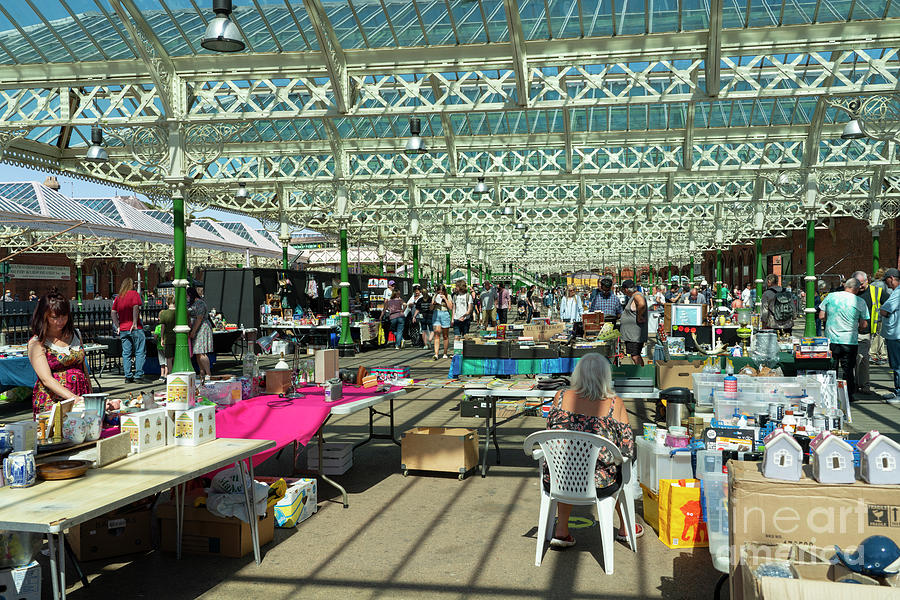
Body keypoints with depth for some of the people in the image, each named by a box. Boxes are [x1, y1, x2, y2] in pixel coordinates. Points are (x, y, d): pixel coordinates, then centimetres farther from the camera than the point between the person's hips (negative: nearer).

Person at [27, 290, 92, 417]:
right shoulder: (36, 343, -1)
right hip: (51, 402, -4)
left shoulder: (75, 335, 15)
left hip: (81, 398, 4)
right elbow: (47, 379, -12)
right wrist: (73, 398, -24)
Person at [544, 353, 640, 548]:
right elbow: (627, 448, -2)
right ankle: (624, 528, 48)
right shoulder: (615, 404, -6)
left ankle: (561, 531, 31)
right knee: (623, 470, 30)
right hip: (597, 486, -2)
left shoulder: (561, 398, -2)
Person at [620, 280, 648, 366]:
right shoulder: (632, 297, 16)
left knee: (635, 356, -12)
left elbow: (642, 305, -39)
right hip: (631, 333, 11)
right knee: (636, 356, 15)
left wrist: (639, 317, -27)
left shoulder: (637, 296, -16)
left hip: (635, 334, -11)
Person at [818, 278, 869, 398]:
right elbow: (863, 325, -2)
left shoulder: (830, 296, -1)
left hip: (831, 339, 1)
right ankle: (849, 394, 13)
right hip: (850, 341, -1)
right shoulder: (860, 302, -4)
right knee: (849, 369, 9)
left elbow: (821, 315, 4)